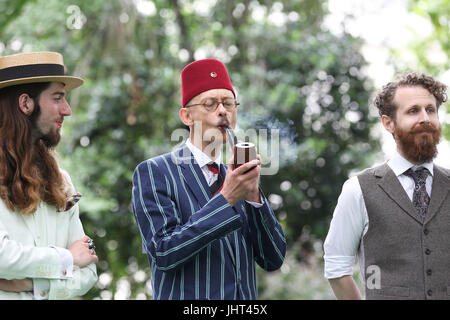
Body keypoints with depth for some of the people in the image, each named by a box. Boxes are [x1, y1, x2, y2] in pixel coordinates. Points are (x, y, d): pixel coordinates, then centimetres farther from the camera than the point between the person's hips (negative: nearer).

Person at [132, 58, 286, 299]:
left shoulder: (233, 177, 6)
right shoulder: (152, 173, -7)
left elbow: (273, 260, 0)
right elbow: (163, 253, -18)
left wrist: (253, 195, -13)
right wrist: (226, 199, -21)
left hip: (244, 295, 5)